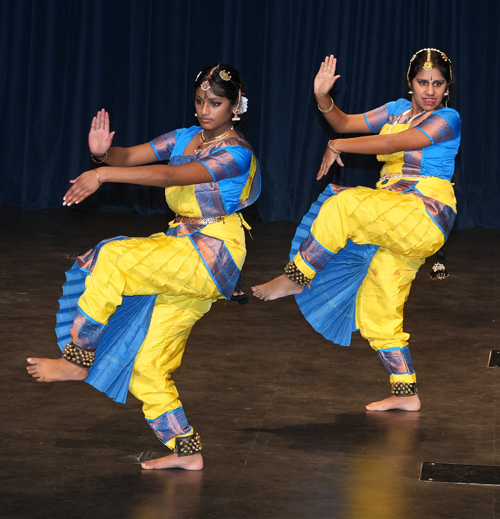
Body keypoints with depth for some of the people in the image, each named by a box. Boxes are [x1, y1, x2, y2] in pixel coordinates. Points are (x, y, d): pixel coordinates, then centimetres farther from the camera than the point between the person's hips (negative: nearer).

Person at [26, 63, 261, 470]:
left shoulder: (235, 153, -13)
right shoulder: (183, 138, 11)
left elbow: (171, 176, -26)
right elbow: (131, 156, 1)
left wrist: (103, 175, -32)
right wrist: (103, 153, -24)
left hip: (211, 255, -8)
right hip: (181, 256, 8)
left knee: (113, 259, -26)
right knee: (146, 364, 5)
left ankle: (77, 360, -18)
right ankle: (186, 451, 13)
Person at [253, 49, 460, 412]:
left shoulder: (448, 120, -7)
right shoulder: (398, 110, 15)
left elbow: (394, 143, -18)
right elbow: (345, 123, 15)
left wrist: (337, 147, -12)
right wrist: (324, 98, -5)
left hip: (425, 217, -8)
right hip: (393, 225, 8)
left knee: (342, 206, -28)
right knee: (377, 313, 6)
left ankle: (295, 279, -15)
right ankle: (406, 395, 14)